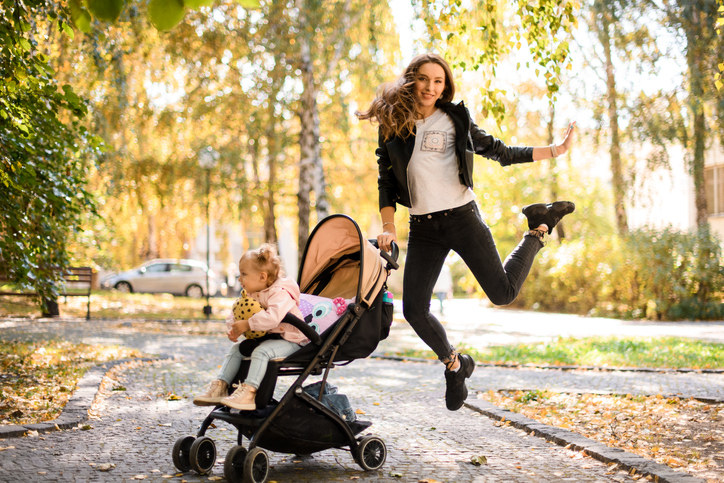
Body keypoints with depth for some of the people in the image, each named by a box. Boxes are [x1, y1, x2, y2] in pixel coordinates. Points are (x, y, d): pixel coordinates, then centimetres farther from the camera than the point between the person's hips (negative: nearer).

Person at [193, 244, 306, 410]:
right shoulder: (251, 295, 8)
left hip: (289, 340, -9)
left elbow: (272, 317, -38)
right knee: (236, 348, 0)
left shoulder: (280, 293, -21)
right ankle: (220, 387, -4)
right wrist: (234, 329, -7)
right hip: (263, 337, 9)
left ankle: (248, 392, -37)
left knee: (261, 351, -32)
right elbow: (236, 313, 15)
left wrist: (247, 325, -34)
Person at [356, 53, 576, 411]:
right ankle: (454, 364, 22)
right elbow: (386, 183, 9)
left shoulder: (456, 119, 4)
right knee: (414, 309, -6)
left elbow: (499, 152, 9)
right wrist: (388, 228, -2)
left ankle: (539, 228, 23)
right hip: (422, 228, 2)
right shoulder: (392, 125, 7)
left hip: (462, 217, -2)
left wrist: (555, 150, 5)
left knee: (503, 292, -5)